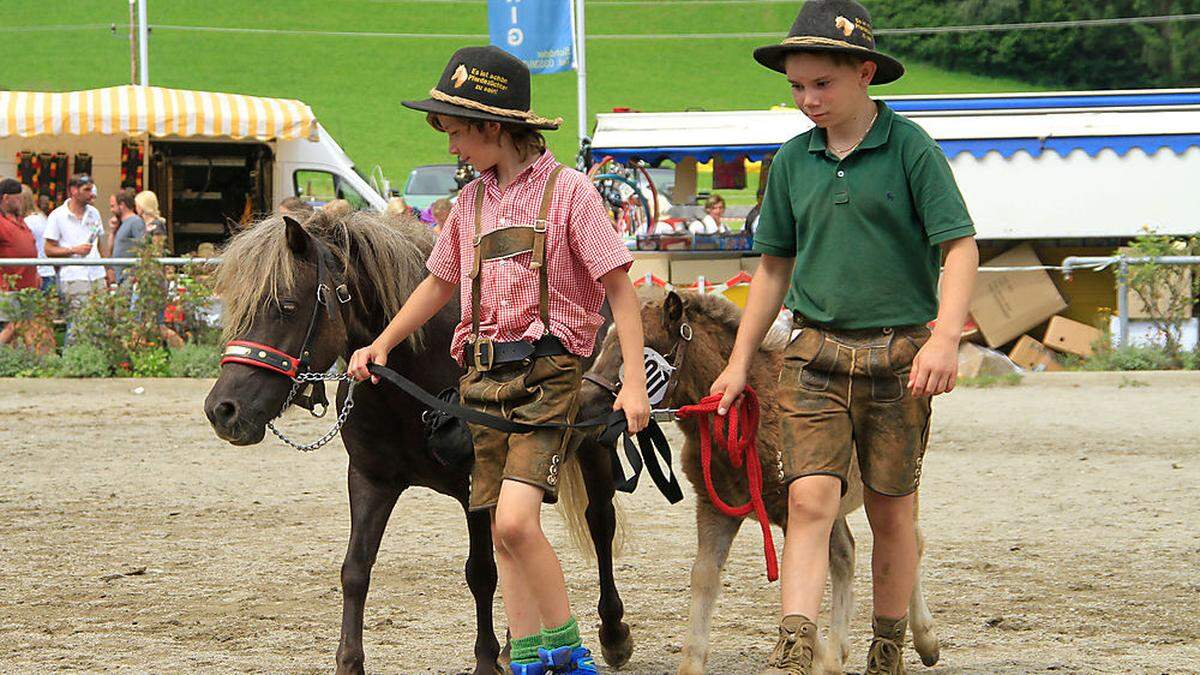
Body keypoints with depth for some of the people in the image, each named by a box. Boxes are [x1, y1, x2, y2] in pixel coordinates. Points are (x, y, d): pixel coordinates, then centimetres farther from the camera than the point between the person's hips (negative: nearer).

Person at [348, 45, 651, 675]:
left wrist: (634, 382, -13)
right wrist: (382, 344, 17)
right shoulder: (472, 201, 13)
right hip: (482, 379, 6)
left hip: (545, 373, -6)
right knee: (503, 533, 5)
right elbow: (439, 283, 27)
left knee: (515, 519, -20)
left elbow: (619, 287, -6)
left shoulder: (567, 189, -4)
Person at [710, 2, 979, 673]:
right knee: (810, 501, -11)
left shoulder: (910, 147, -5)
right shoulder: (794, 160, 8)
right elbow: (775, 265, 18)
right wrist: (740, 362, 16)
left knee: (891, 512, 7)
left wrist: (944, 339, -22)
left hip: (897, 353, -3)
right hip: (815, 352, 3)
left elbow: (961, 247, -9)